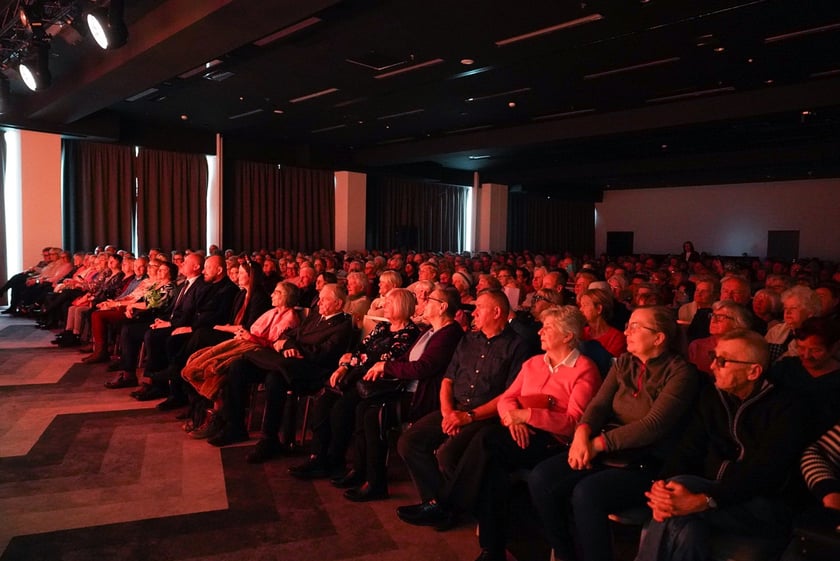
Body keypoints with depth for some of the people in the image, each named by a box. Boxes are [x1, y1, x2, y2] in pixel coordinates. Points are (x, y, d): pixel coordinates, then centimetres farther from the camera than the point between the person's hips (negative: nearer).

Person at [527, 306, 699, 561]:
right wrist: (582, 433, -19)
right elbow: (599, 404, 4)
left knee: (586, 493, -32)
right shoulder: (623, 362, 12)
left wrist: (598, 443, -21)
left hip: (645, 463, -6)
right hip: (605, 453, 6)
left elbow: (655, 424, -18)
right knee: (541, 478, -15)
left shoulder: (680, 372, -7)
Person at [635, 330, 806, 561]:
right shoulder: (712, 395, 11)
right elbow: (688, 449, 3)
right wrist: (661, 485, -18)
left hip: (763, 507, -4)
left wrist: (703, 501, -33)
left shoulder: (784, 409, -6)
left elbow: (763, 473, -20)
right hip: (711, 491, 4)